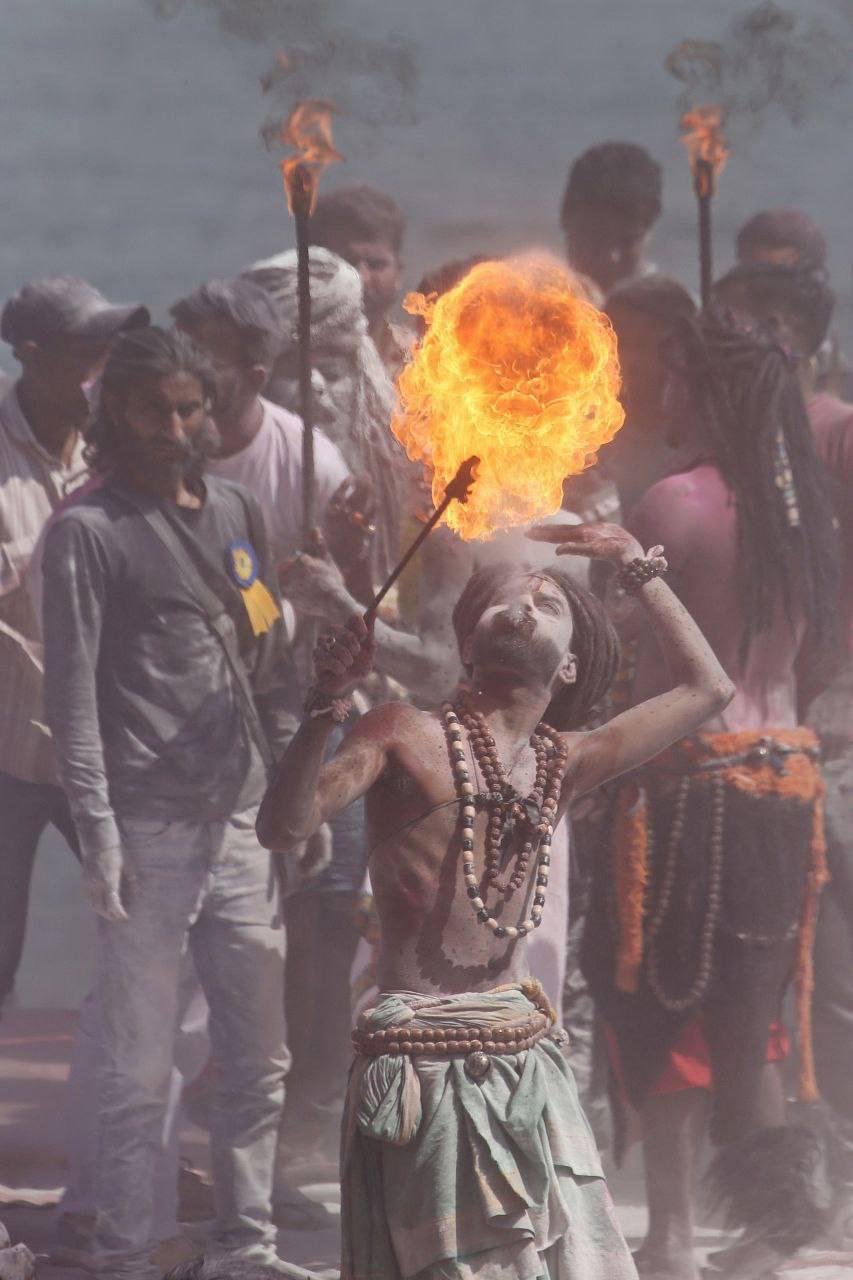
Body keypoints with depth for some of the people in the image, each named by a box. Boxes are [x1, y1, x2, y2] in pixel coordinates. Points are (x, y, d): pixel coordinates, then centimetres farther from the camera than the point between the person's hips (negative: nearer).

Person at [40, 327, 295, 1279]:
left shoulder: (234, 513, 15)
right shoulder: (89, 531, -4)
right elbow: (72, 692, -8)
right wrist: (98, 831, -14)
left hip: (241, 825, 6)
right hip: (149, 833, -6)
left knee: (259, 1057, 10)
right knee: (138, 1068, -3)